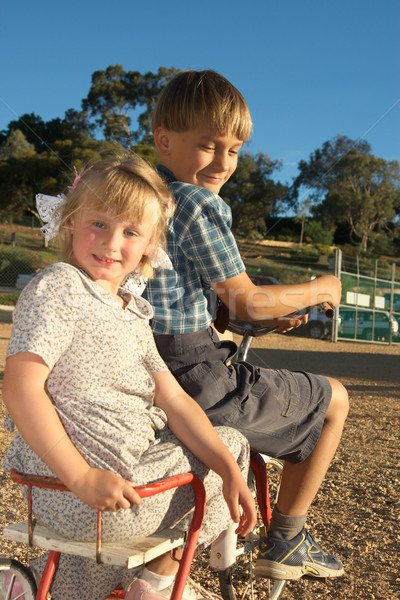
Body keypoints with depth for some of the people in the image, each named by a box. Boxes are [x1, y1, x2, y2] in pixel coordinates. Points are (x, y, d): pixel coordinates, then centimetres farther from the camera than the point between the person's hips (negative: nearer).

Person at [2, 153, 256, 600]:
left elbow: (173, 400, 7)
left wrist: (229, 471, -3)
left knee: (226, 452, 25)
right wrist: (81, 477, -26)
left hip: (131, 462, 8)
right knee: (233, 444, 5)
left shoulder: (132, 312, 12)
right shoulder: (56, 288, -13)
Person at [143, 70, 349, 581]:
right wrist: (320, 289, 6)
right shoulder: (199, 203, -16)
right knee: (333, 400, 11)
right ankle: (284, 543, 23)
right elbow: (248, 302, -11)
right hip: (195, 381, -9)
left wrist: (264, 318, 19)